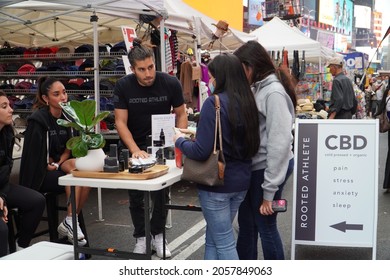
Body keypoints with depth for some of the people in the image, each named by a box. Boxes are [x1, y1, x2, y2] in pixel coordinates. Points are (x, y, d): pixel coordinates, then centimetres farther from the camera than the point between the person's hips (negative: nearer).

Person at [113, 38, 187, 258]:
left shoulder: (170, 83, -16)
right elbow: (121, 122, -16)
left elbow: (181, 114, -5)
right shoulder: (123, 86, -16)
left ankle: (158, 235, 23)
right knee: (136, 195, 6)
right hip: (133, 146, 0)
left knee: (161, 193, 4)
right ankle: (141, 237, 21)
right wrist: (135, 150, -29)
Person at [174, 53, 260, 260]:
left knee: (224, 243, 5)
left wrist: (180, 141, -3)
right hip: (241, 181, 7)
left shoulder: (214, 103, -18)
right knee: (213, 237, 19)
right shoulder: (247, 102, 5)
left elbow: (201, 151, -22)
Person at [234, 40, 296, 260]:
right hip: (254, 167, 9)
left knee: (266, 227, 5)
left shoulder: (274, 93, -19)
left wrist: (269, 190, -20)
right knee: (246, 223, 19)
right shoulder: (257, 88, 9)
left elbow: (279, 143, -22)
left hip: (269, 169, -9)